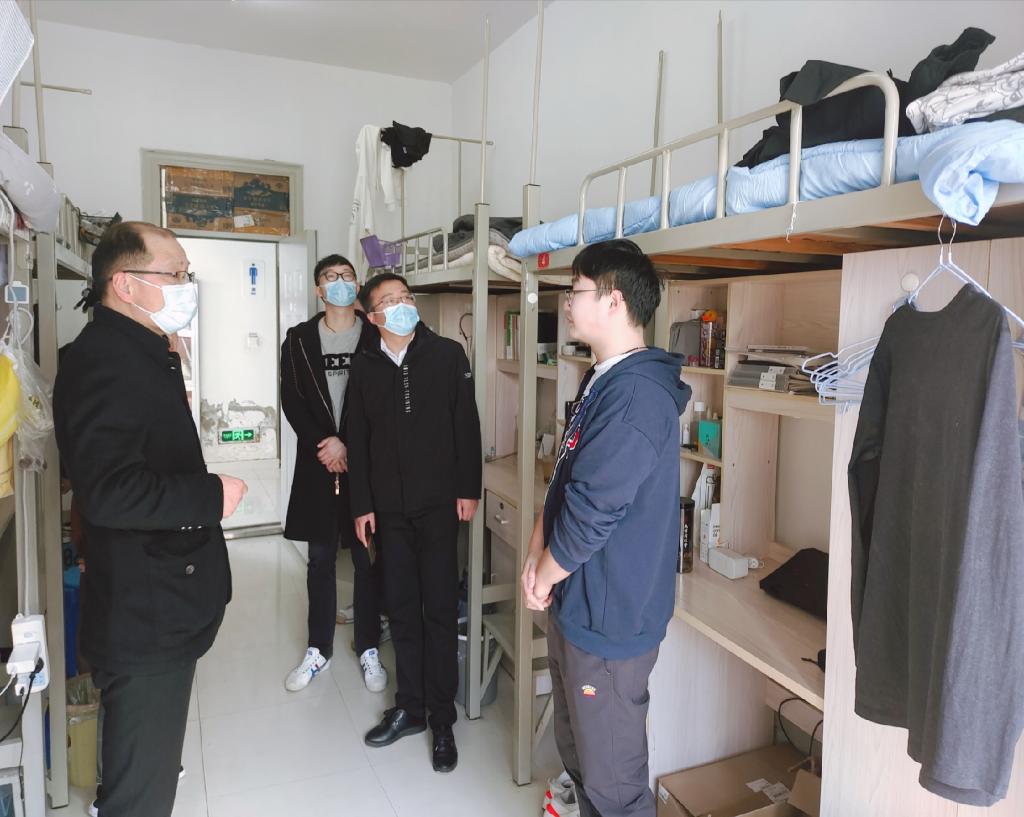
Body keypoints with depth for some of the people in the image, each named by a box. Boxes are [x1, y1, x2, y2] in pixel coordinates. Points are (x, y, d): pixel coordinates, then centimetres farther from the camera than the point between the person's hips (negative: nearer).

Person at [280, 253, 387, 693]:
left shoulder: (376, 336, 0)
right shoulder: (299, 338, 6)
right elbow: (292, 400, 1)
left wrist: (346, 445, -11)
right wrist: (323, 444, -11)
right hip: (318, 462, 2)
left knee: (367, 560, 7)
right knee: (320, 561, 11)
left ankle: (369, 651, 21)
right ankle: (318, 650, 26)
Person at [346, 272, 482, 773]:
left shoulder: (447, 355, -2)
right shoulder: (365, 367, 5)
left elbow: (466, 425, -2)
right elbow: (358, 440, 7)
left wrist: (468, 489, -6)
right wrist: (361, 505, 4)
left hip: (438, 504, -3)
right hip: (389, 507, 3)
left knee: (440, 610, 3)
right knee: (402, 609, 11)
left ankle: (441, 718, 17)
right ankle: (409, 708, 27)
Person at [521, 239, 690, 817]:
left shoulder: (637, 394, -24)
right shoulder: (602, 380, 10)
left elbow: (593, 509, -24)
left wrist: (545, 575, -8)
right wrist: (538, 550, 2)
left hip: (608, 617, -10)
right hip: (577, 603, 10)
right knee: (577, 751, 26)